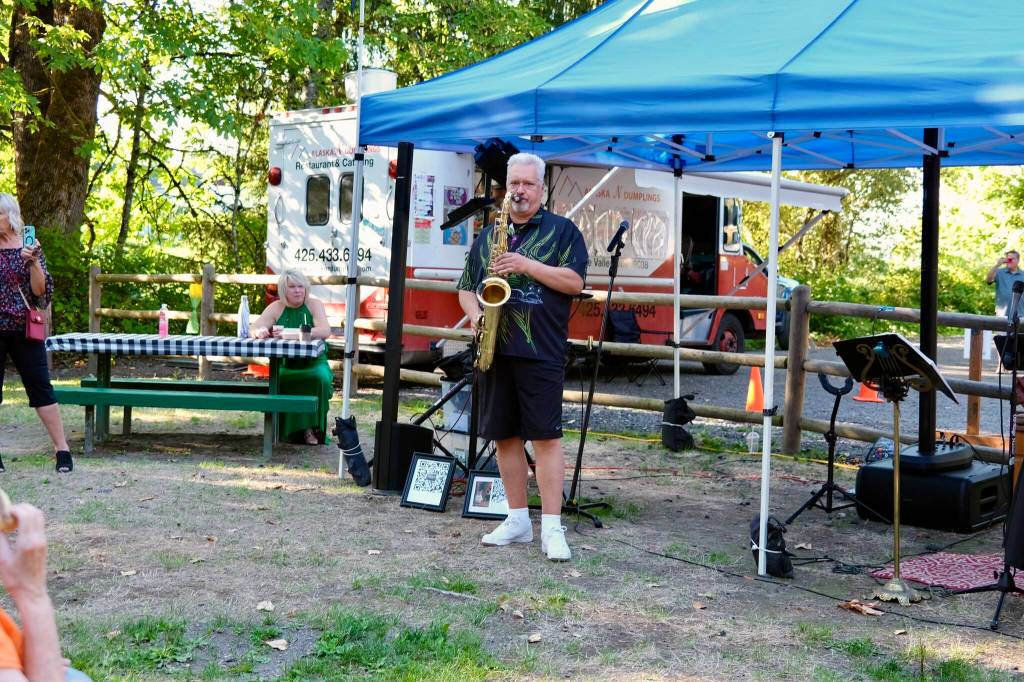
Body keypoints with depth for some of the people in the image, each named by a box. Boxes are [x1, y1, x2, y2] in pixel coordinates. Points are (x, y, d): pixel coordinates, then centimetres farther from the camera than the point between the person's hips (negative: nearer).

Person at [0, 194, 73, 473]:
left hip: (24, 331, -1)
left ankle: (62, 449, 0)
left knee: (40, 387, -2)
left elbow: (41, 291, -3)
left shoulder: (28, 249, 2)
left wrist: (34, 262, -17)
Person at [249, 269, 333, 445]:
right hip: (285, 364, 1)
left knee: (320, 378, -32)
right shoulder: (276, 308, 5)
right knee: (279, 381, -31)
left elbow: (325, 331, -18)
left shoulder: (315, 305, 0)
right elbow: (252, 330, 0)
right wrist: (260, 332, -29)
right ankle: (287, 430, -15)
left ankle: (311, 428, -16)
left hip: (313, 362, -1)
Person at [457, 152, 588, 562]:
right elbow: (466, 289, 20)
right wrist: (475, 315, -2)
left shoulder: (562, 230, 5)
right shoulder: (487, 236, 18)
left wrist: (526, 265, -14)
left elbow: (575, 282, -6)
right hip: (494, 349, 5)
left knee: (546, 436, -8)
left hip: (540, 353, -5)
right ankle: (517, 520, 17)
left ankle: (552, 528, -7)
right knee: (504, 435, 8)